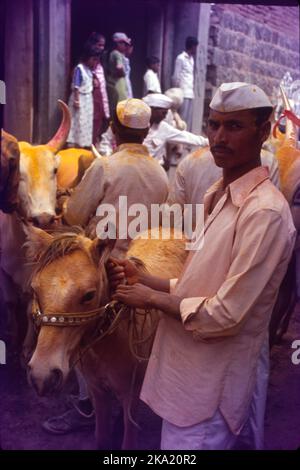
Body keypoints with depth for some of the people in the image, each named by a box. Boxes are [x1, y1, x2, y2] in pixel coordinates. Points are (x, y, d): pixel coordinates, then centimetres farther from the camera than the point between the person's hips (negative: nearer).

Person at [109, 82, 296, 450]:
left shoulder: (265, 212, -23)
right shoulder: (218, 195, 5)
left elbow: (225, 315, -24)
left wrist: (152, 298, -13)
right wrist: (143, 278, -2)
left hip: (215, 383, -8)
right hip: (191, 369, 8)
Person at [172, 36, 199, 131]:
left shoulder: (191, 58, 19)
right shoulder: (181, 58, -4)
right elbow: (176, 77, -7)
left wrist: (193, 90, 11)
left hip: (190, 93, 7)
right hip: (183, 93, -7)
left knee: (189, 118, 4)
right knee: (183, 117, -9)